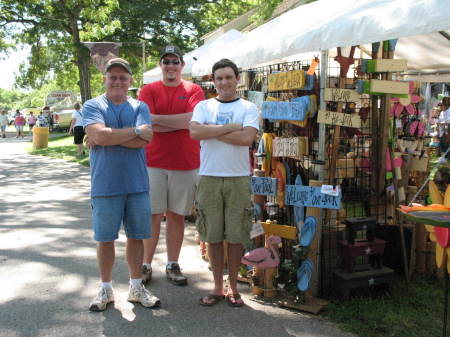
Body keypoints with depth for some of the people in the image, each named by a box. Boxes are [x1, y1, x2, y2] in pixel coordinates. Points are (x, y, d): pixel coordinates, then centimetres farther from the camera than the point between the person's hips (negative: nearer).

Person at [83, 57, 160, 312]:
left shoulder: (140, 107, 7)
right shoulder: (93, 106, 1)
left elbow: (145, 140, -10)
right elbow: (99, 134, -18)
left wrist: (109, 136, -13)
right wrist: (134, 131, -12)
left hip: (137, 185, 2)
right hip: (105, 186, -2)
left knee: (136, 236, 10)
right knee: (105, 239, 7)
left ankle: (137, 287, 25)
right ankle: (106, 289, 23)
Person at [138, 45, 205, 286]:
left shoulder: (194, 90, 5)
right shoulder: (148, 90, 5)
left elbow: (192, 119, -12)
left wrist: (156, 118, -10)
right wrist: (180, 122, -11)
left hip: (186, 164, 1)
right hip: (153, 162, 0)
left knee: (176, 216, 9)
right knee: (153, 216, 4)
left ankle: (172, 266, 20)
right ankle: (146, 265, 16)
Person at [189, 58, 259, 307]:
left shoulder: (248, 108, 5)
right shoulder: (204, 106, 9)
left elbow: (247, 138, -12)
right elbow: (194, 132, -10)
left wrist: (211, 131, -9)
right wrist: (230, 127, -10)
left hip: (238, 178, -1)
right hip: (209, 178, 1)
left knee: (236, 236, 5)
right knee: (213, 236, 6)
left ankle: (233, 287, 20)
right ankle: (218, 287, 19)